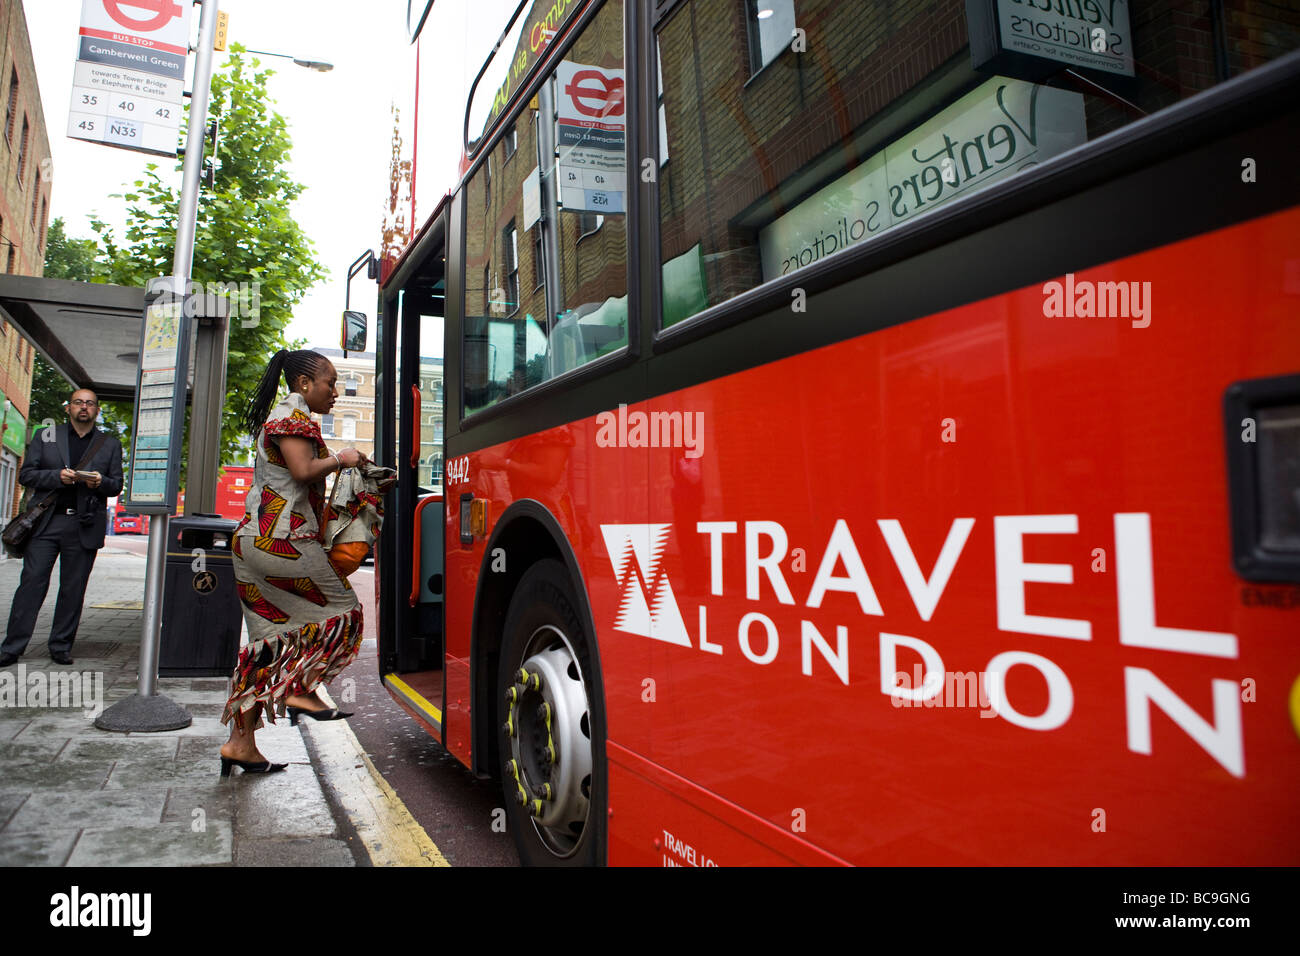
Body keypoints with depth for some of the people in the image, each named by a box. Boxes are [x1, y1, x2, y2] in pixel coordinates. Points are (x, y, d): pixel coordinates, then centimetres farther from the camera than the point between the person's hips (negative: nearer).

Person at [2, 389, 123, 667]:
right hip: (46, 521, 0)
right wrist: (58, 476, -12)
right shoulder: (45, 436, 12)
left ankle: (61, 647, 13)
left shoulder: (111, 445, 13)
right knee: (32, 582, -4)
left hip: (85, 526, 1)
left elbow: (116, 485, 12)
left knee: (73, 589, 3)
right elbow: (26, 475, 6)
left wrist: (100, 482, -11)